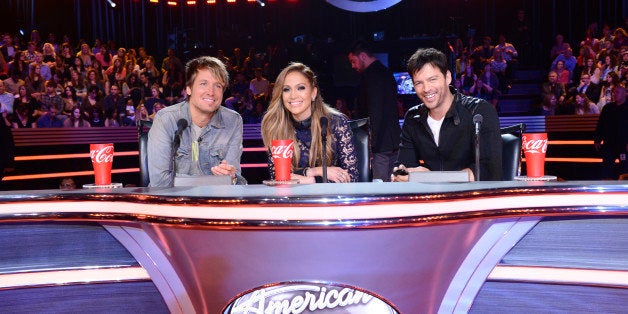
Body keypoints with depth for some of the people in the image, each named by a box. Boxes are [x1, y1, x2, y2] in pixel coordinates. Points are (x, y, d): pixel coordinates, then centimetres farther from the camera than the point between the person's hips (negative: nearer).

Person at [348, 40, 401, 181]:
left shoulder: (372, 75, -12)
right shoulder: (386, 73, 19)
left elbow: (375, 112, -20)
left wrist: (372, 143, -21)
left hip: (380, 144, -10)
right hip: (393, 142, 10)